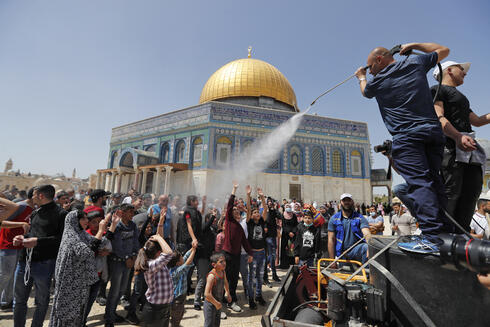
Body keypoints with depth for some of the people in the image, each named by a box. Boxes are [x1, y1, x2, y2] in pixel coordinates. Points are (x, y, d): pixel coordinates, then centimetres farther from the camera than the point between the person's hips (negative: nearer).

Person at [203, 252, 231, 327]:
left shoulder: (223, 272, -6)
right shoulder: (212, 276, -31)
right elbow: (207, 294, -32)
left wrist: (227, 293, 26)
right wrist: (216, 303, -23)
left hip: (218, 303, 8)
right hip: (210, 304, -8)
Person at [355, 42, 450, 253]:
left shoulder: (378, 81, 5)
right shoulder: (416, 63, 17)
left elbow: (365, 91, 28)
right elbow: (443, 50, 36)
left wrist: (361, 77, 48)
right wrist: (413, 45, 39)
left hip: (407, 135, -6)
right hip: (434, 131, 7)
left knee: (419, 183, -15)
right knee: (433, 181, 10)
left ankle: (431, 238, -21)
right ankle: (445, 232, 12)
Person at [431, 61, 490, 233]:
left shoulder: (460, 97, 34)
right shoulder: (437, 90, 4)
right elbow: (439, 117, -13)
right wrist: (458, 136, -28)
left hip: (469, 147, 9)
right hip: (450, 144, -9)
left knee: (472, 191, 1)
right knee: (451, 192, -16)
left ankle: (460, 234, 4)